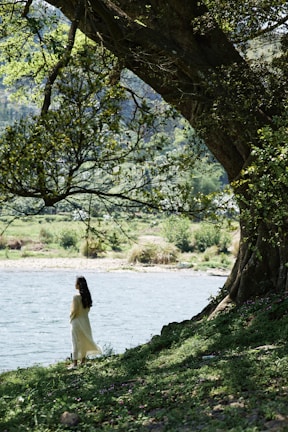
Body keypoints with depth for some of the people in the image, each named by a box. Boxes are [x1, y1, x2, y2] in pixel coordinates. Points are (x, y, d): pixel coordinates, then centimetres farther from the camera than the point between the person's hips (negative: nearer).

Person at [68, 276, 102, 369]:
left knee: (75, 342, -2)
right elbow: (88, 308, 8)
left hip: (77, 321, -7)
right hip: (85, 320, 7)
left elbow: (74, 310, -17)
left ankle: (74, 363, -3)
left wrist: (71, 318, 0)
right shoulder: (87, 296, 1)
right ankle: (83, 361, 26)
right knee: (84, 341, 17)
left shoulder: (76, 297, -20)